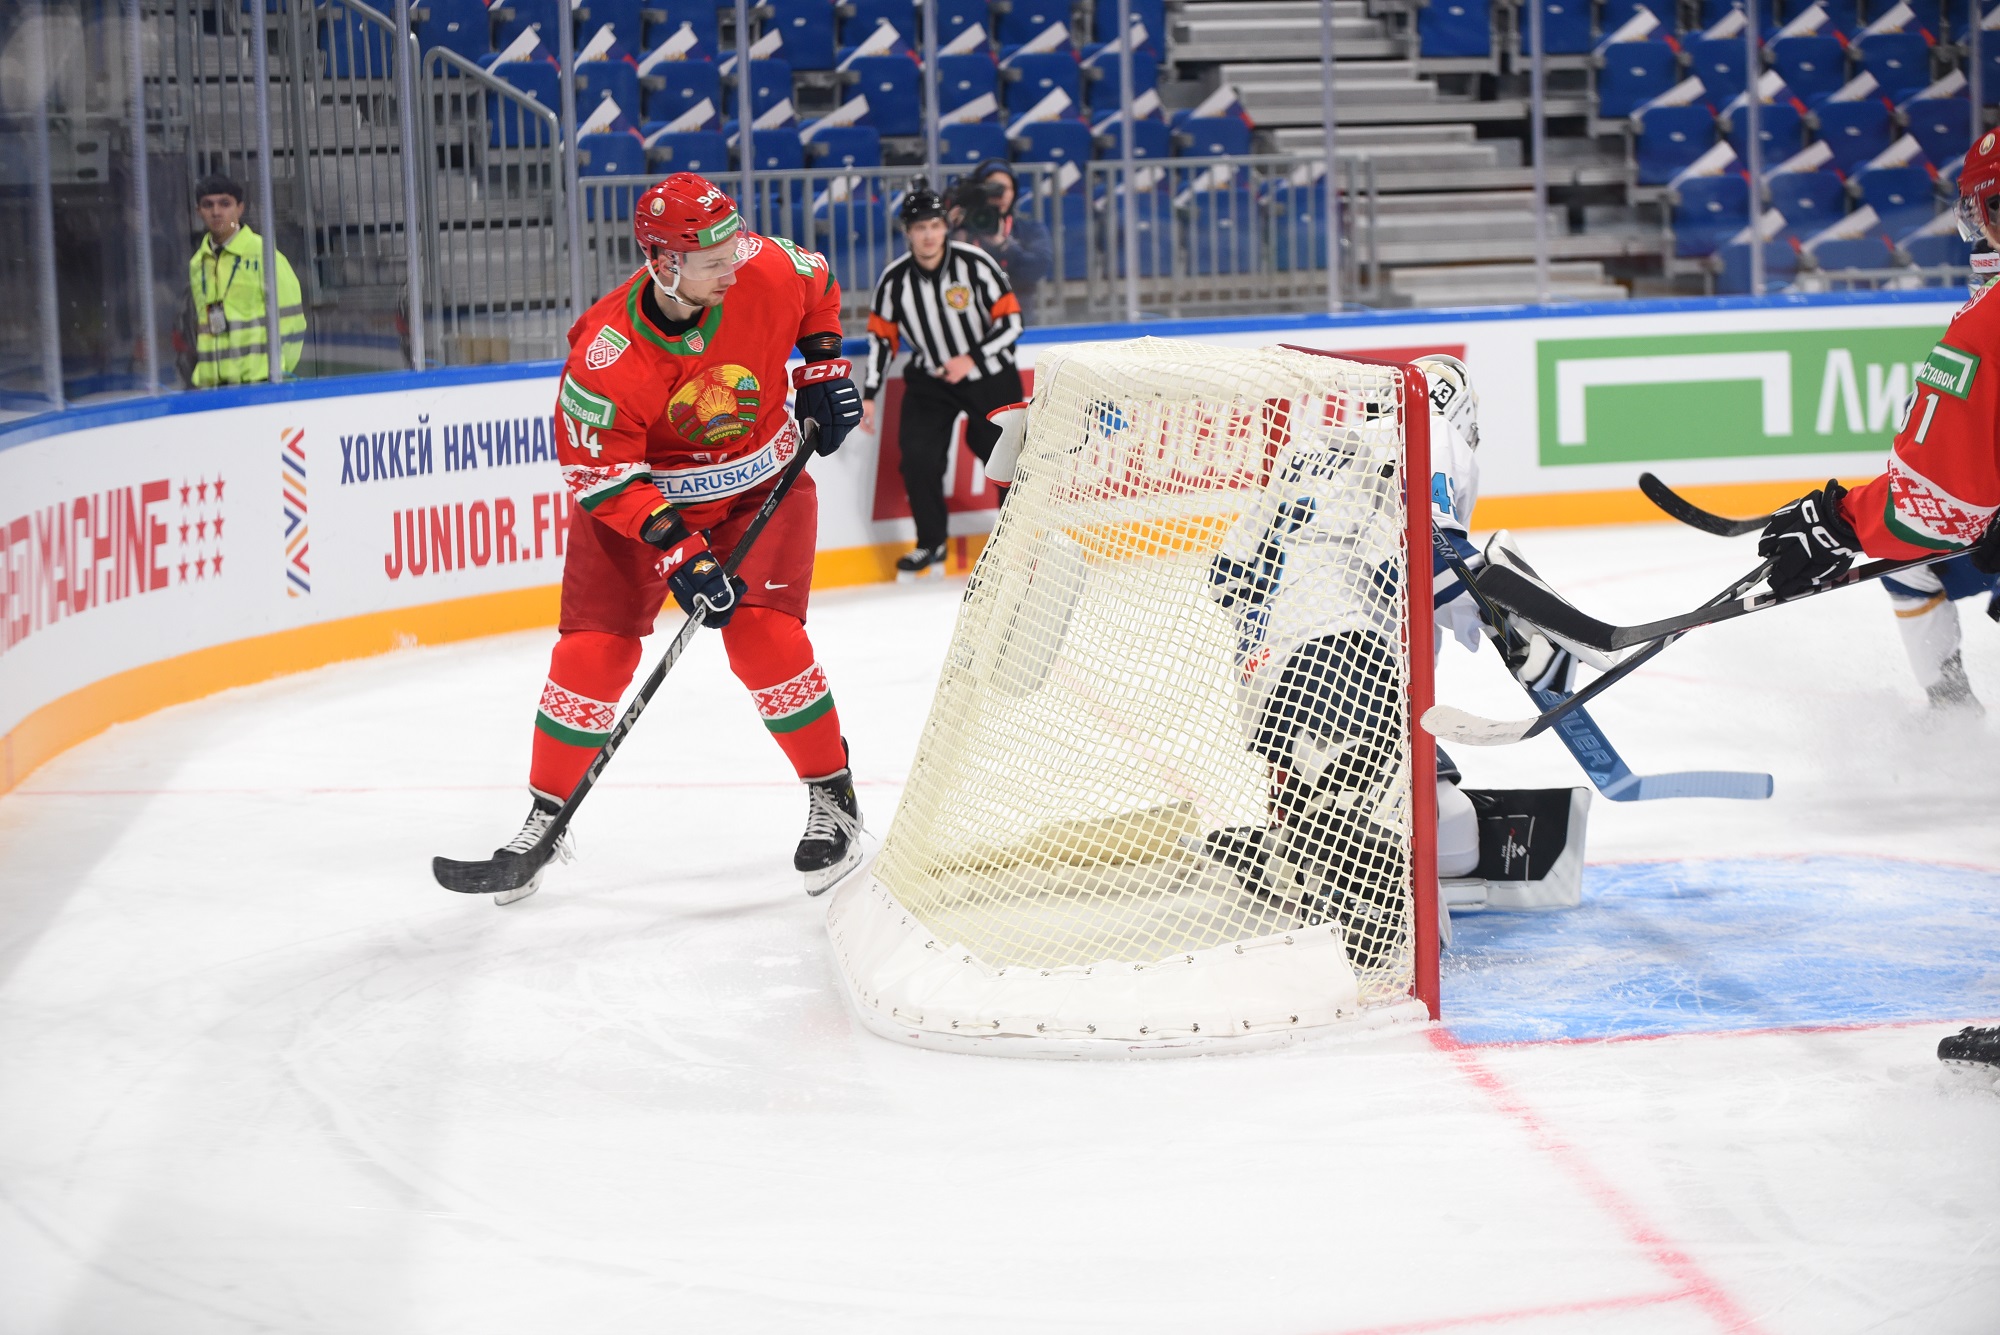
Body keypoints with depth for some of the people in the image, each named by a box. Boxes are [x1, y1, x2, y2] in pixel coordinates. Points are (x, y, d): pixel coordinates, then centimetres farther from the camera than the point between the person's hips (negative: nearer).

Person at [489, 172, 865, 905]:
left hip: (758, 484, 1)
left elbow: (818, 287, 4)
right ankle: (545, 816, 11)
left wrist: (825, 367, 0)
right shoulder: (605, 353, -30)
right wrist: (674, 550, -30)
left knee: (762, 637, -15)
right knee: (593, 649, -7)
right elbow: (599, 473, -24)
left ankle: (833, 799, 2)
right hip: (638, 489, -1)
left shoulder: (768, 271, -22)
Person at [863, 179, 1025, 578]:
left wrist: (971, 358, -24)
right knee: (917, 457, -13)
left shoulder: (976, 264, -17)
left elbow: (1011, 321, -13)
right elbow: (882, 337, 3)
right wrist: (869, 396, 0)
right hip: (929, 381, 2)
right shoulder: (894, 280, -8)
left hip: (990, 379, -2)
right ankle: (931, 545, 5)